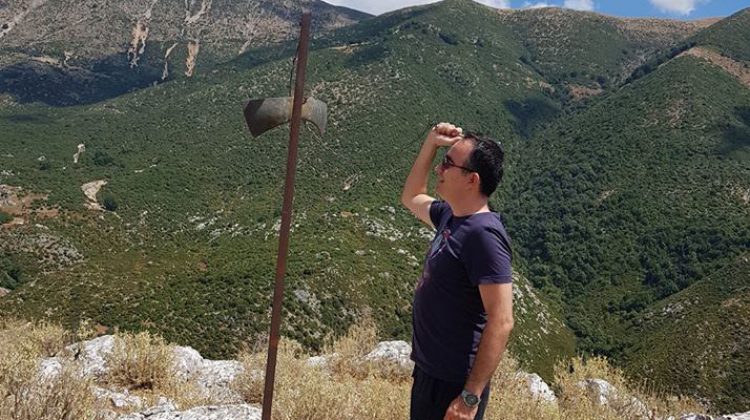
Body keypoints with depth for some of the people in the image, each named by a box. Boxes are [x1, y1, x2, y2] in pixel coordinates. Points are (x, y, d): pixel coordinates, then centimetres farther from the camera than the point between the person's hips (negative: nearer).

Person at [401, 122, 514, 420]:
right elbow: (411, 197, 23)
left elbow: (501, 322, -26)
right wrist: (430, 144, 9)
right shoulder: (451, 216, 3)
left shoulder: (484, 234, -24)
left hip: (453, 385, -9)